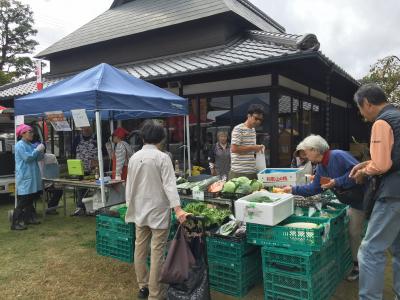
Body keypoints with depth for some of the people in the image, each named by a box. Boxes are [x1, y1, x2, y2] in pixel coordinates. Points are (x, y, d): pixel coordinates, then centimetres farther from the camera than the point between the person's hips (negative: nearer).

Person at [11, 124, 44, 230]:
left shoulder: (30, 145, 14)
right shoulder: (20, 145, -11)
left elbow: (38, 158, 13)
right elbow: (27, 158, -21)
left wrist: (41, 151, -5)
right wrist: (37, 150, -14)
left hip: (32, 177, 9)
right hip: (24, 177, -9)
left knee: (30, 199, 16)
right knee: (22, 201, -9)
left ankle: (28, 218, 27)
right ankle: (16, 223, -4)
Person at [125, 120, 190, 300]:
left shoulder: (134, 157, 4)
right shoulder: (162, 157, -12)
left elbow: (129, 185, 11)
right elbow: (169, 184, -20)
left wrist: (130, 205, 22)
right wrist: (177, 209, -23)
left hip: (139, 210, 6)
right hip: (158, 210, -6)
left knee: (140, 248, 15)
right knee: (157, 252, 0)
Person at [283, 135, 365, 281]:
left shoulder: (338, 156, -25)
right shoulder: (321, 167, 5)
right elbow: (313, 188, 10)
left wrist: (337, 182, -30)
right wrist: (293, 190, 6)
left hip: (364, 197, -9)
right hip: (355, 202, 9)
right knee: (354, 233, 14)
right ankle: (357, 264, 28)